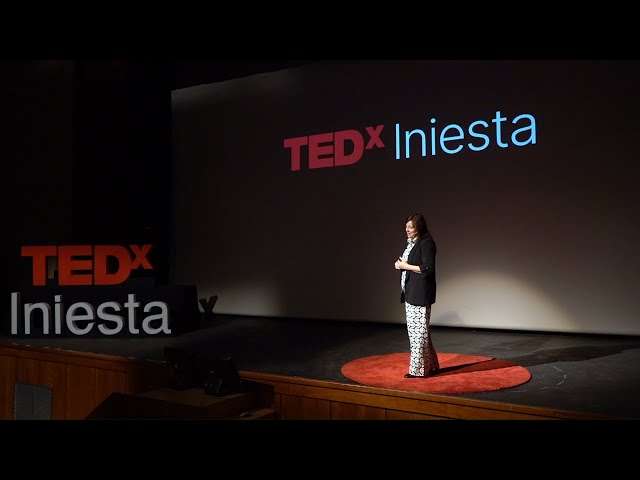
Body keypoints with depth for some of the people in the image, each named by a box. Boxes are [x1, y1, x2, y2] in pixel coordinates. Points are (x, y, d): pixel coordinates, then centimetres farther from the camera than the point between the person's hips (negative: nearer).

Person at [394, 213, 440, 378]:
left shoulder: (426, 243, -13)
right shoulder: (412, 243, 14)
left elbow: (427, 269, -19)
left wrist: (406, 266, -14)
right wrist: (400, 264, 3)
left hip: (420, 294, -10)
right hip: (410, 292, 10)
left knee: (419, 330, -2)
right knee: (413, 329, 15)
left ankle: (418, 369, 8)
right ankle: (430, 365, 26)